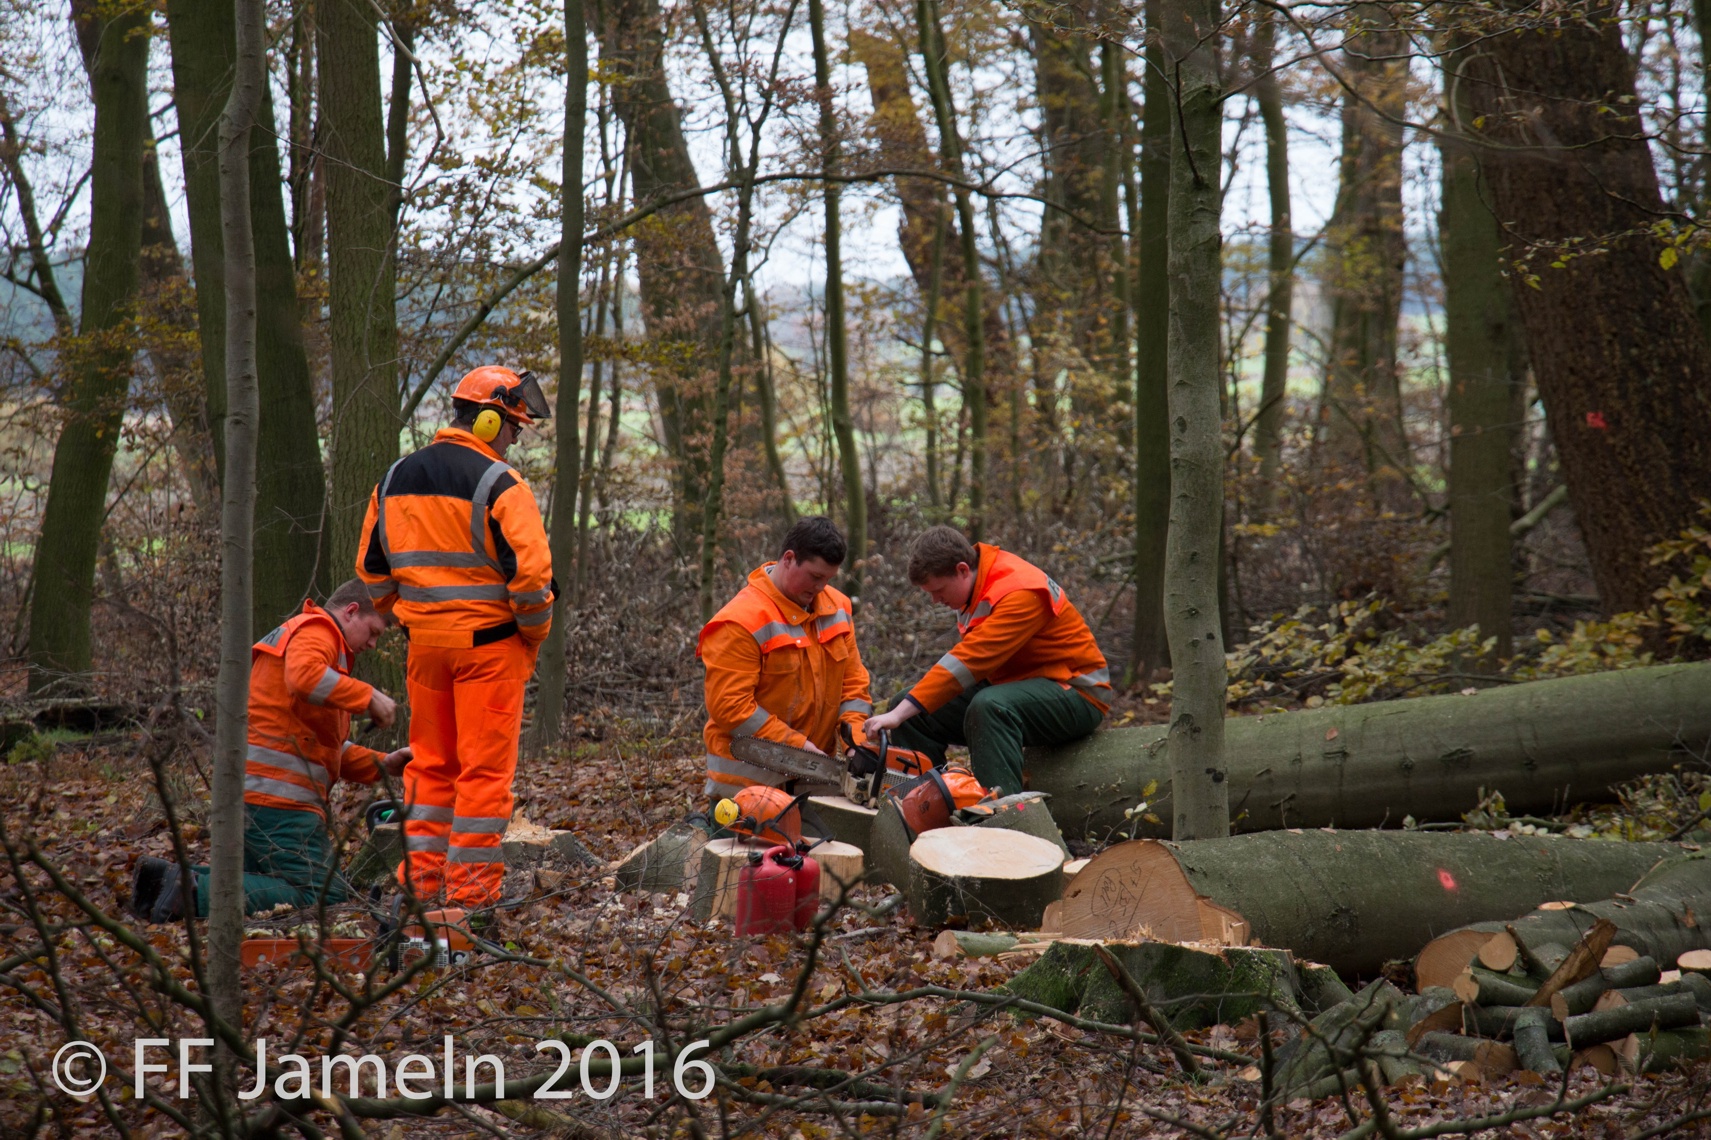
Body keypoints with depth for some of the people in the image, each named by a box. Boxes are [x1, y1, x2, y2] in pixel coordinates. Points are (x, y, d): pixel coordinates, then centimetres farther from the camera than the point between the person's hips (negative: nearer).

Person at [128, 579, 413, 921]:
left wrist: (381, 764, 16)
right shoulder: (316, 629, -2)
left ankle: (168, 878, 4)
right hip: (277, 796, -11)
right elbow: (304, 677, -28)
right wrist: (368, 696, -19)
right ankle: (192, 891, -22)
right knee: (322, 895, -12)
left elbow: (327, 747, 29)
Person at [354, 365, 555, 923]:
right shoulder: (499, 484, -12)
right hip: (488, 644, -6)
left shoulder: (395, 480, 10)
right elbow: (530, 571, -18)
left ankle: (420, 885, 17)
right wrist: (534, 633, -3)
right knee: (485, 769, 0)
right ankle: (472, 896, 1)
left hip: (424, 642, 6)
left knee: (430, 764, 16)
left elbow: (372, 569, 15)